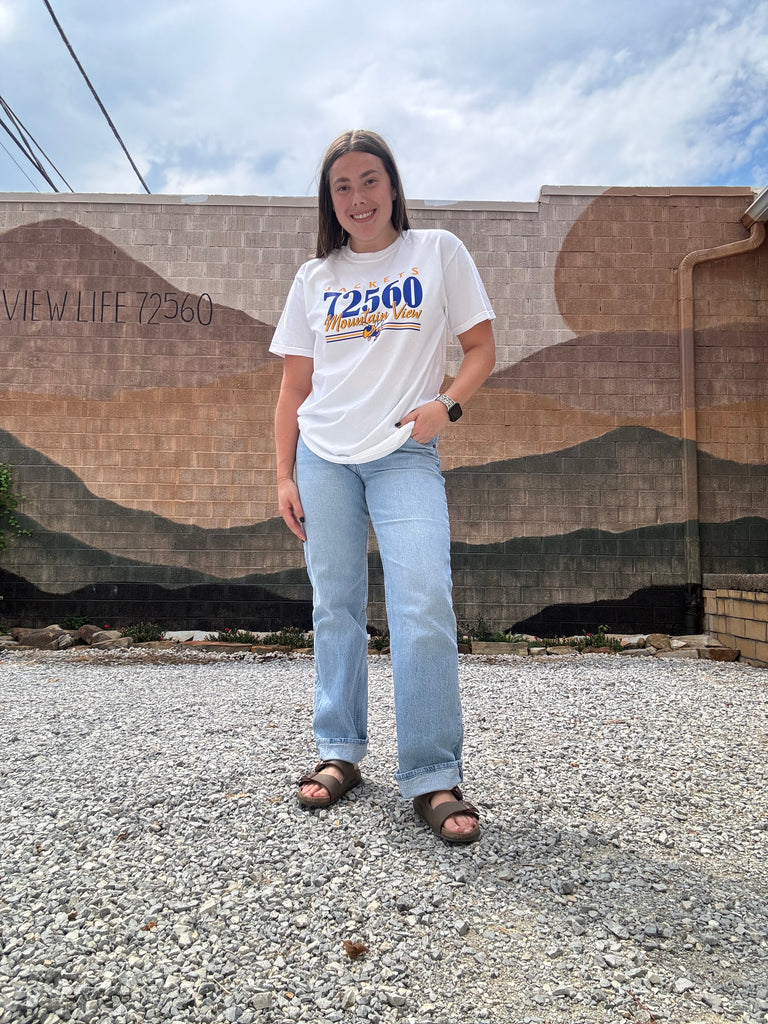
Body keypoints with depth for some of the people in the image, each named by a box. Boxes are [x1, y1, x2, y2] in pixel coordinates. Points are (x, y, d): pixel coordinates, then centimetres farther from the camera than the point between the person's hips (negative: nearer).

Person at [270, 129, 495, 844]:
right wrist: (284, 476, 5)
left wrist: (447, 403, -13)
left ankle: (432, 777, -5)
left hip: (406, 455, -2)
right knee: (335, 608, 5)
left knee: (424, 607, -16)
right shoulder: (315, 277, 14)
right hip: (322, 456, 3)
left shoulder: (438, 253, 9)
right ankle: (339, 752, 18)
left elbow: (480, 348, 7)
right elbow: (293, 388, 12)